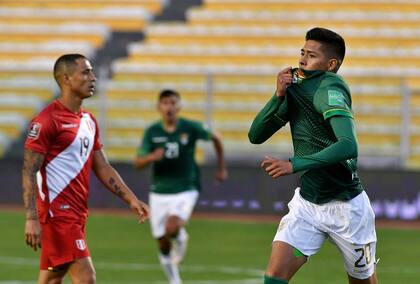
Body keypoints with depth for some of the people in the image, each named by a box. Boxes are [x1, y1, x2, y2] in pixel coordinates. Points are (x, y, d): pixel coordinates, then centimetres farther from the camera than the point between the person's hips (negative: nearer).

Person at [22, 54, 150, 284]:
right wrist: (31, 219, -21)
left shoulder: (89, 121, 16)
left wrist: (131, 199, 10)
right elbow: (29, 172, -14)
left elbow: (102, 168, 20)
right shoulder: (46, 121, -12)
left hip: (77, 214, 9)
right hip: (57, 212, -9)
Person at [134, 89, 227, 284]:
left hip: (186, 190, -2)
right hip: (159, 193, 2)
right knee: (163, 245, 6)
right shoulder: (152, 132, -5)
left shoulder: (191, 128, -8)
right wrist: (152, 157, -29)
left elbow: (215, 138, 10)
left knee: (172, 228, -28)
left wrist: (221, 168, 14)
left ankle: (180, 238, 10)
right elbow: (138, 163, -7)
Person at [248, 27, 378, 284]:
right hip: (307, 203, 6)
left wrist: (294, 165, -39)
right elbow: (256, 135, 4)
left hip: (346, 205, -6)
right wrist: (279, 96, -11)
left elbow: (348, 147, -34)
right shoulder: (295, 88, 5)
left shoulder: (329, 88, -19)